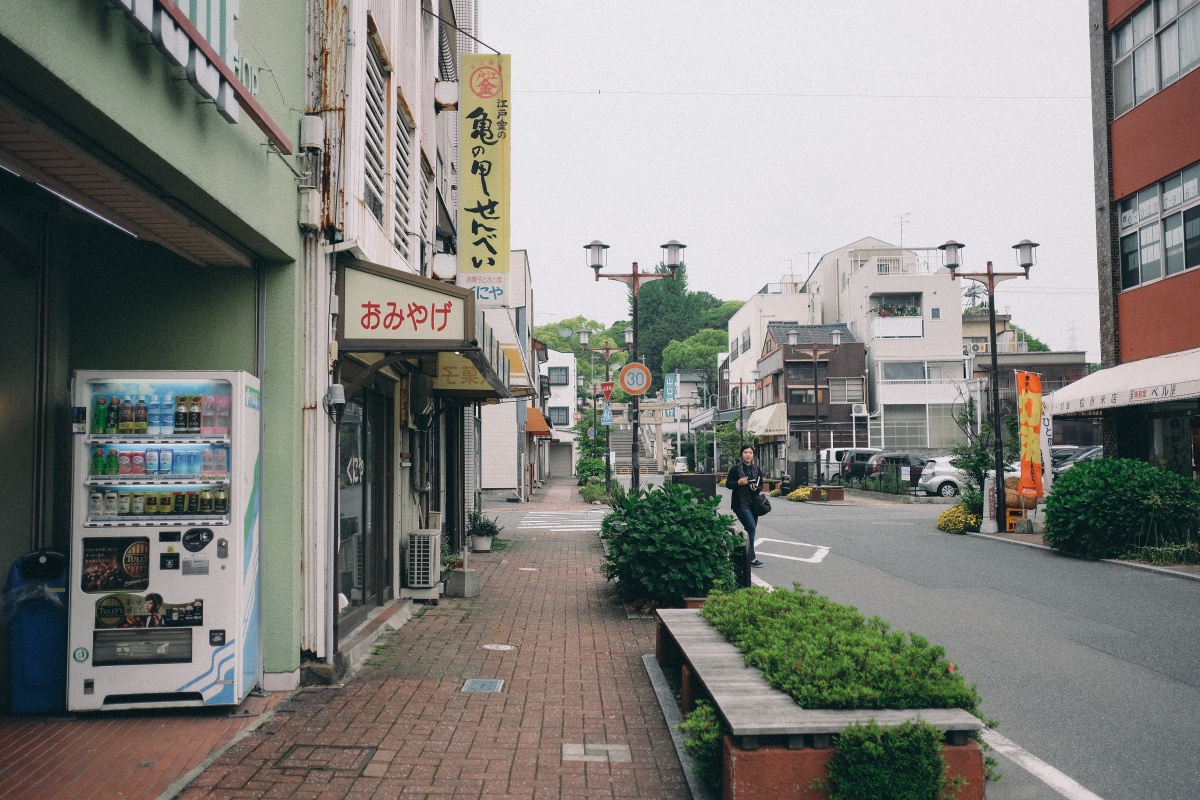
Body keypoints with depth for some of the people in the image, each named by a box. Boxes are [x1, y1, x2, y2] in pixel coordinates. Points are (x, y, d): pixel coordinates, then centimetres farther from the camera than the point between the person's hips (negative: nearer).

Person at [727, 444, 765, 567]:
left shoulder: (757, 469, 11)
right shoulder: (735, 468, -3)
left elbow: (761, 485, 15)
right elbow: (728, 483, -2)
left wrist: (757, 488, -8)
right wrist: (738, 482, -19)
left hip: (753, 503, 6)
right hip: (740, 503, -6)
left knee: (750, 529, 9)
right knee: (751, 527, -16)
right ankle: (751, 558, -14)